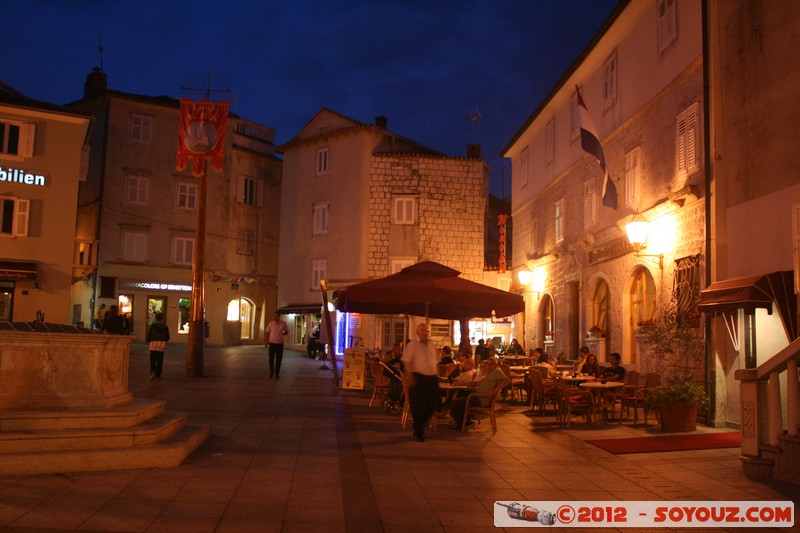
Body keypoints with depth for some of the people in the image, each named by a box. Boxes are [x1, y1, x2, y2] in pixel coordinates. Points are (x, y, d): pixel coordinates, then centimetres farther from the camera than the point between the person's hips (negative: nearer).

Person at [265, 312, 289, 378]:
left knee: (278, 359, 4)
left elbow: (287, 331, 7)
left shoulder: (283, 323, -2)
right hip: (272, 343, 0)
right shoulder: (271, 323, -2)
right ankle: (271, 372, 22)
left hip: (280, 344, 0)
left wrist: (284, 332, -16)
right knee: (271, 358, 5)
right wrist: (267, 341, -2)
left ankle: (277, 373, 14)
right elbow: (267, 332, 4)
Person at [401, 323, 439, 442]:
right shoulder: (412, 345, -2)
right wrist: (409, 376, -18)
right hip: (418, 378, -6)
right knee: (417, 406, 0)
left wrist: (437, 376, 16)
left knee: (433, 403, 6)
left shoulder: (431, 345, 17)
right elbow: (406, 362, -9)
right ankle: (418, 433, 12)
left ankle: (421, 424, 30)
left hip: (432, 378, 6)